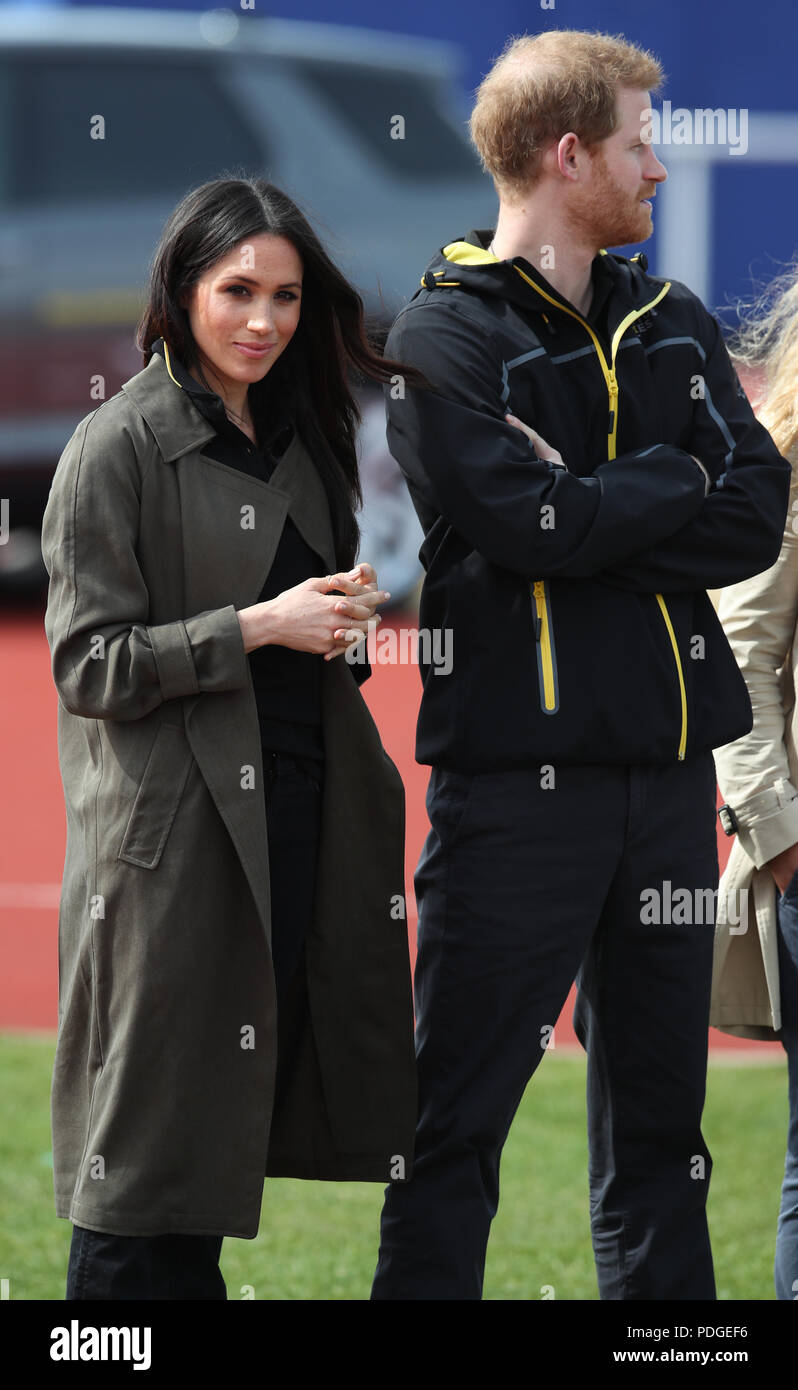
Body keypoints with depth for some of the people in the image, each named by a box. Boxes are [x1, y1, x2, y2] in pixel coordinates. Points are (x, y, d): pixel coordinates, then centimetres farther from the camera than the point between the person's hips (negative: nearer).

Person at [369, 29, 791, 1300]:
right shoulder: (442, 337, -4)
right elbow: (530, 524, -17)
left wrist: (593, 508, -10)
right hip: (521, 762, -6)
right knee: (461, 1108, -5)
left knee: (660, 1106, 11)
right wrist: (677, 480, -3)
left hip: (669, 760, 6)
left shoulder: (673, 324, 15)